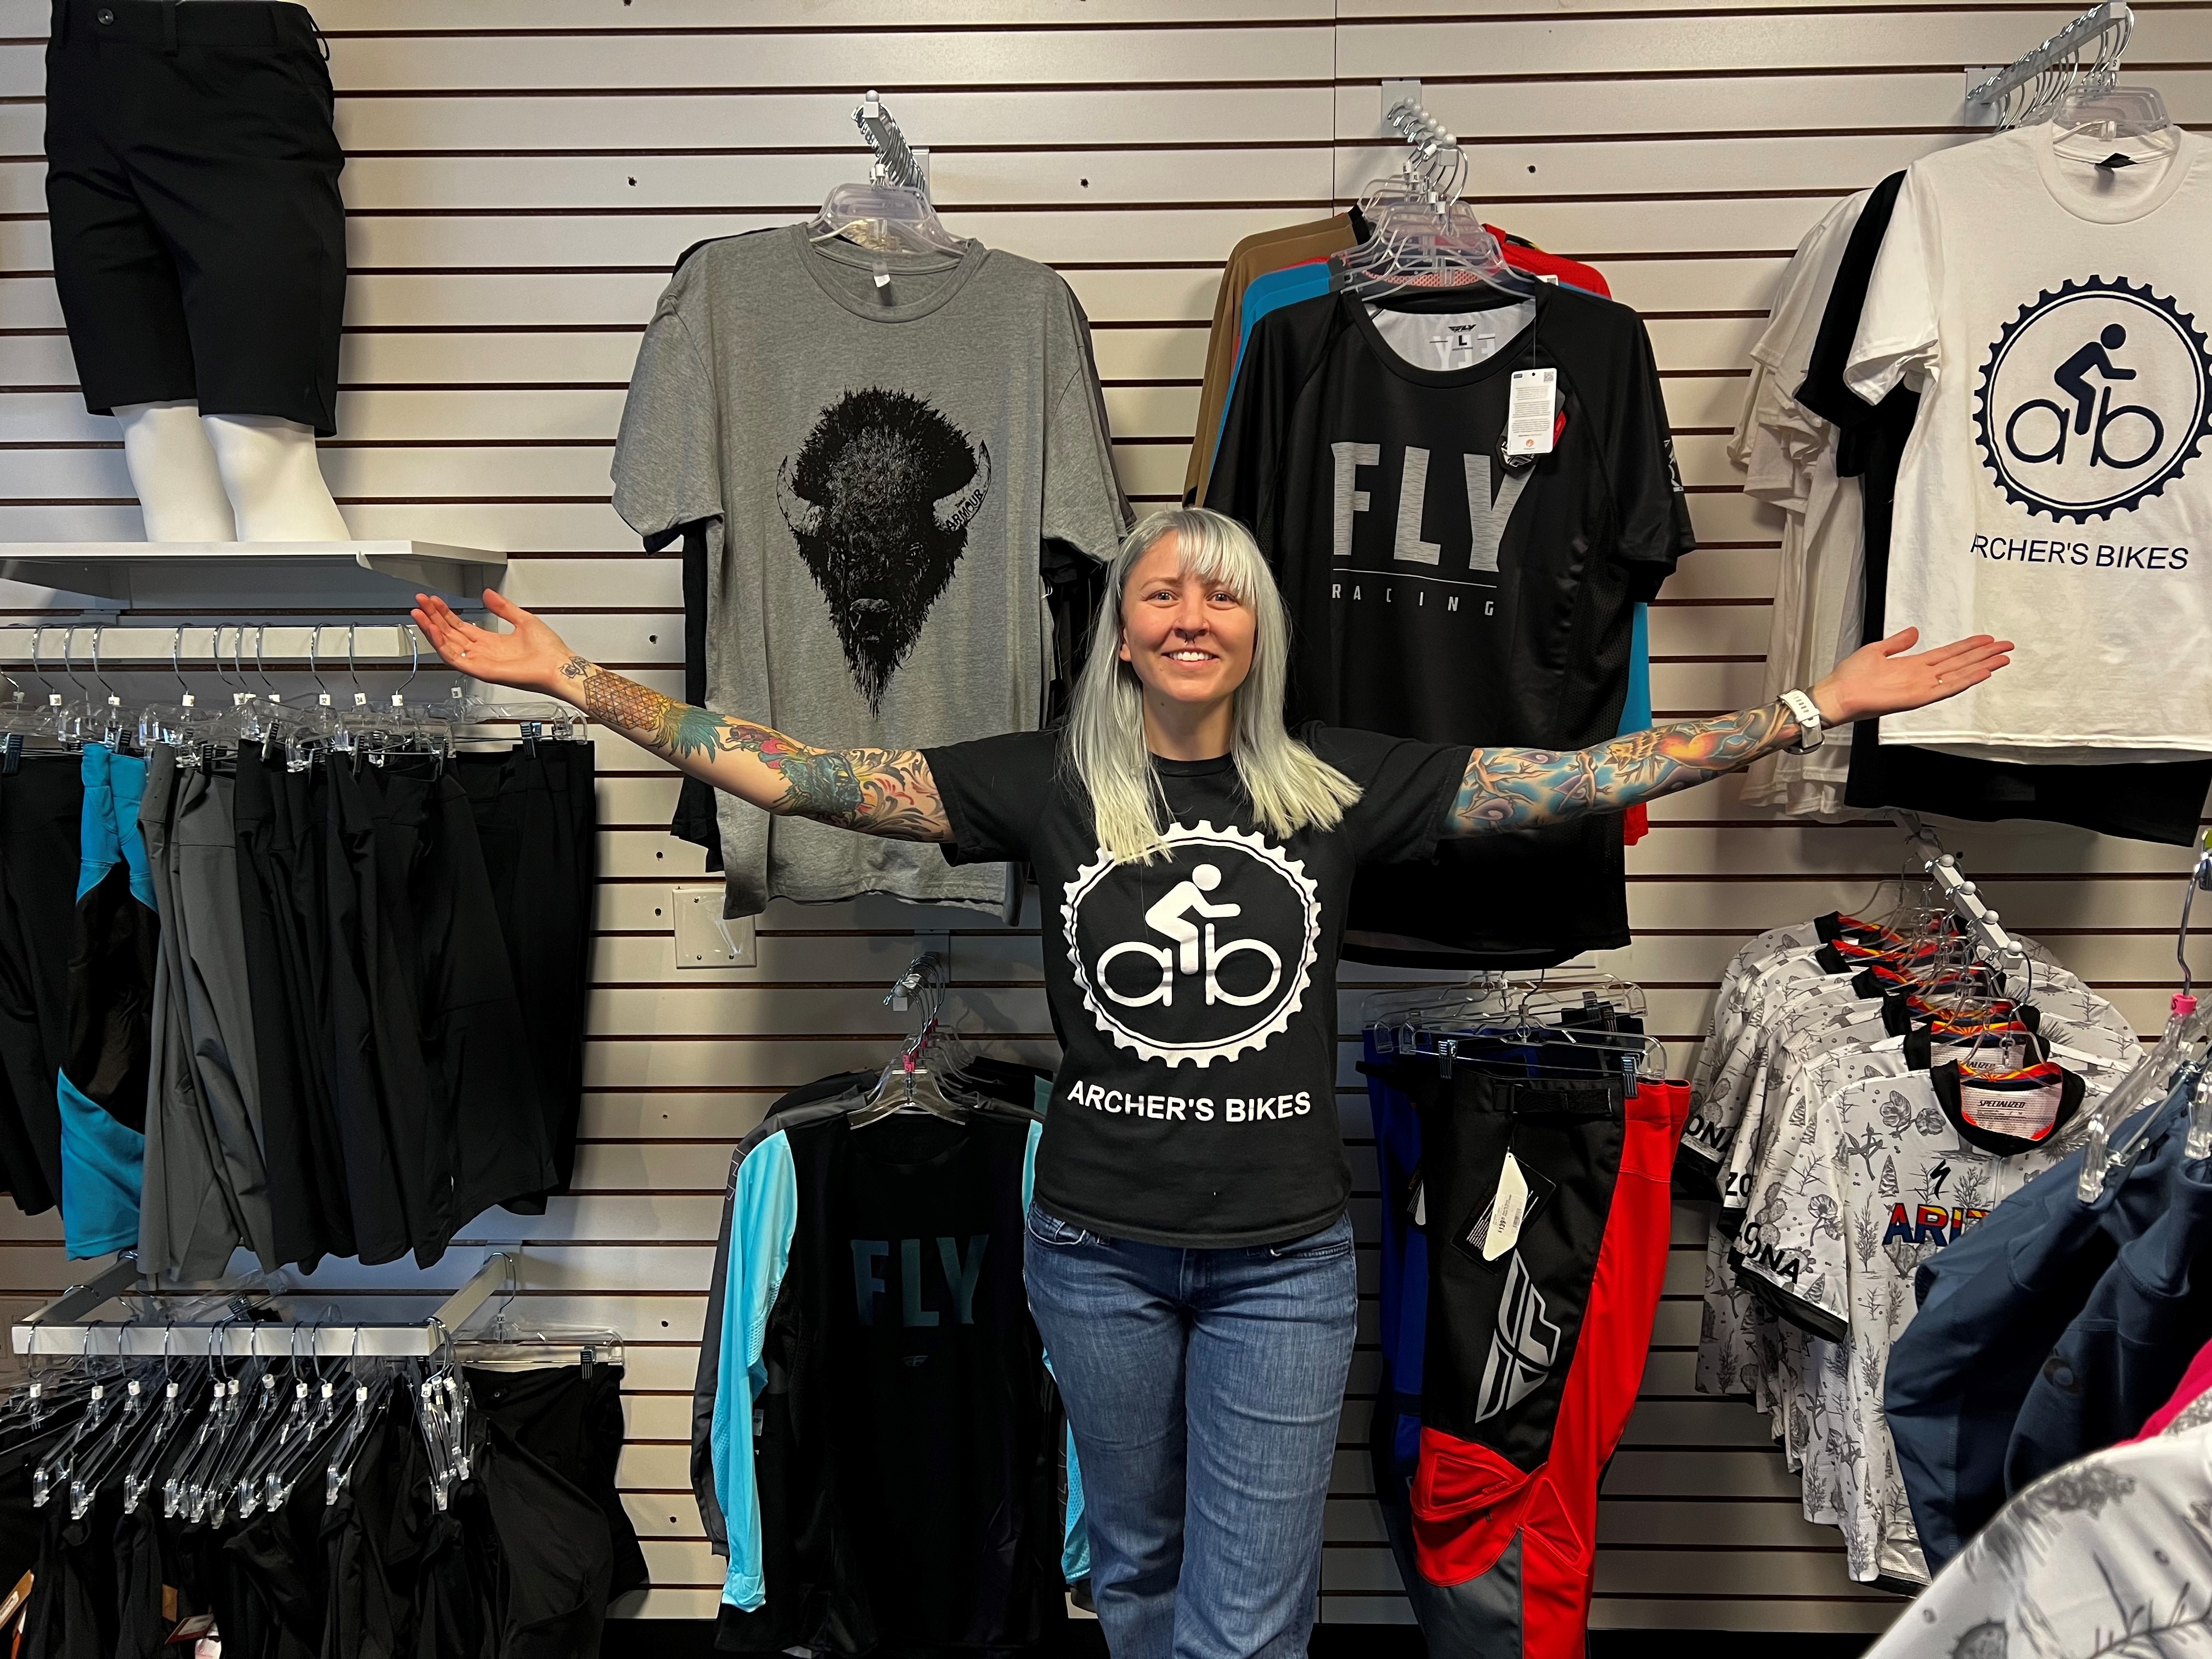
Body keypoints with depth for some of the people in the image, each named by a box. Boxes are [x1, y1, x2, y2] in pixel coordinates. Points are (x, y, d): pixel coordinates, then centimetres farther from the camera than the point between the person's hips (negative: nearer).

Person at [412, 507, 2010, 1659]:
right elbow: (790, 771, -7)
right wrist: (575, 680, -11)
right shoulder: (1045, 781, -4)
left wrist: (1819, 704, -6)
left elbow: (1591, 773, -3)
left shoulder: (1340, 783, -3)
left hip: (1284, 1253, 0)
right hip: (1099, 1245, 1)